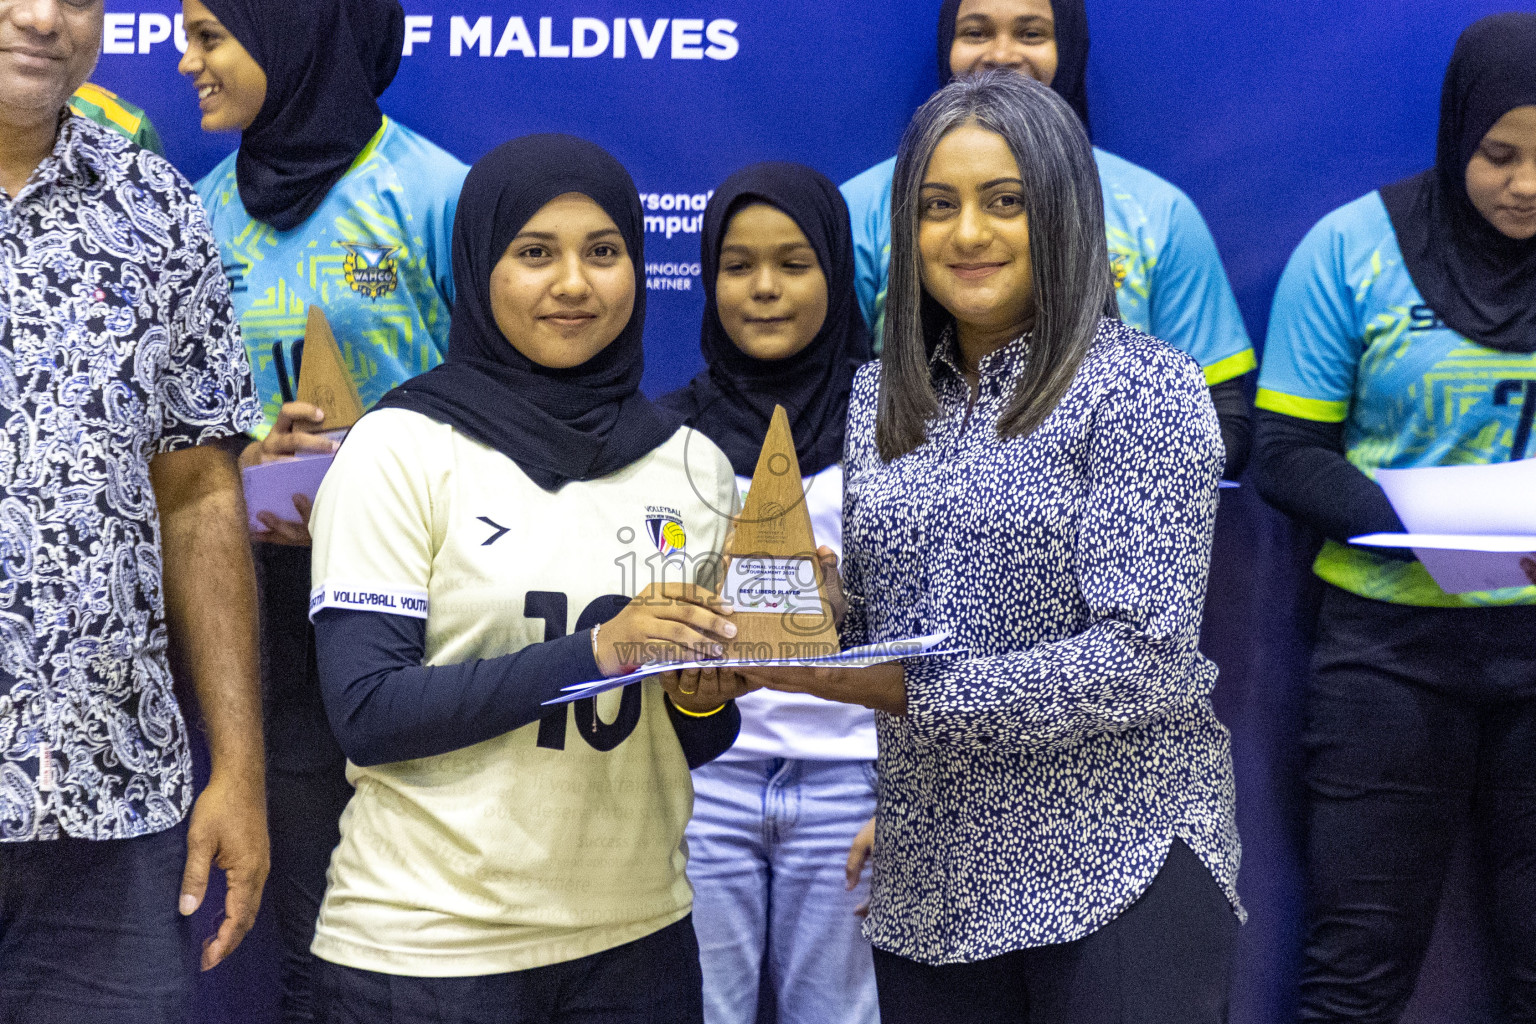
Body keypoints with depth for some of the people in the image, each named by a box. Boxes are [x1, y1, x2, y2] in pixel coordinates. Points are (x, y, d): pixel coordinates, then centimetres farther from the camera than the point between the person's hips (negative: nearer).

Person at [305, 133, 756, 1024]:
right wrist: (597, 649, -22)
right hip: (428, 949, -4)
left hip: (635, 937, 4)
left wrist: (701, 698, -10)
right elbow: (368, 713, -15)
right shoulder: (401, 449, -8)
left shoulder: (694, 466, 5)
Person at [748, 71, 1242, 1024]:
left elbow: (1141, 660, -16)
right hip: (930, 885, 5)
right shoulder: (882, 398, 9)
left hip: (1121, 874, -5)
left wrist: (907, 691, -21)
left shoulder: (1144, 389, -9)